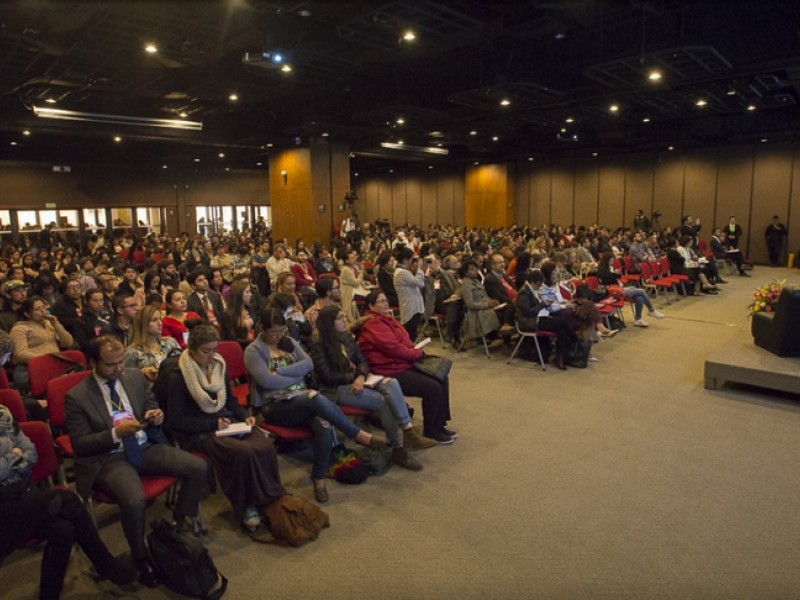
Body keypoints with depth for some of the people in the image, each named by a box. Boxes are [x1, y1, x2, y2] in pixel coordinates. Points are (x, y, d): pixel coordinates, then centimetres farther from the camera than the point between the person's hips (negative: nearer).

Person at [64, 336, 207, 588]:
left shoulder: (136, 376, 4)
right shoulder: (76, 396, -9)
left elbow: (153, 409, 15)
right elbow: (80, 444, -8)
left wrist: (156, 417, -10)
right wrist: (116, 432, -23)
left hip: (146, 447, 5)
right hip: (108, 459, -4)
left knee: (198, 468, -15)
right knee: (134, 501, -33)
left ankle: (180, 527, 10)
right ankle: (141, 558, -2)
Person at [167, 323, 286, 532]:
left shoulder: (219, 365, 10)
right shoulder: (179, 377, -8)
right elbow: (175, 420, -9)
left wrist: (244, 415, 1)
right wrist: (212, 424, -16)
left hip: (226, 422, 6)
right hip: (199, 433, -5)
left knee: (266, 447, -24)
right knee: (244, 452, -32)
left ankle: (269, 500, -9)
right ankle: (247, 506, -11)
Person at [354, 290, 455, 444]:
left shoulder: (387, 319, 14)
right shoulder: (373, 324, -15)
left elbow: (405, 341, 19)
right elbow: (393, 347, -22)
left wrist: (416, 349, -1)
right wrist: (418, 353, -12)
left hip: (404, 364, 10)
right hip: (390, 372, -10)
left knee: (442, 379, 3)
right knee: (433, 387, -18)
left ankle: (439, 424, 13)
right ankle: (430, 431, 1)